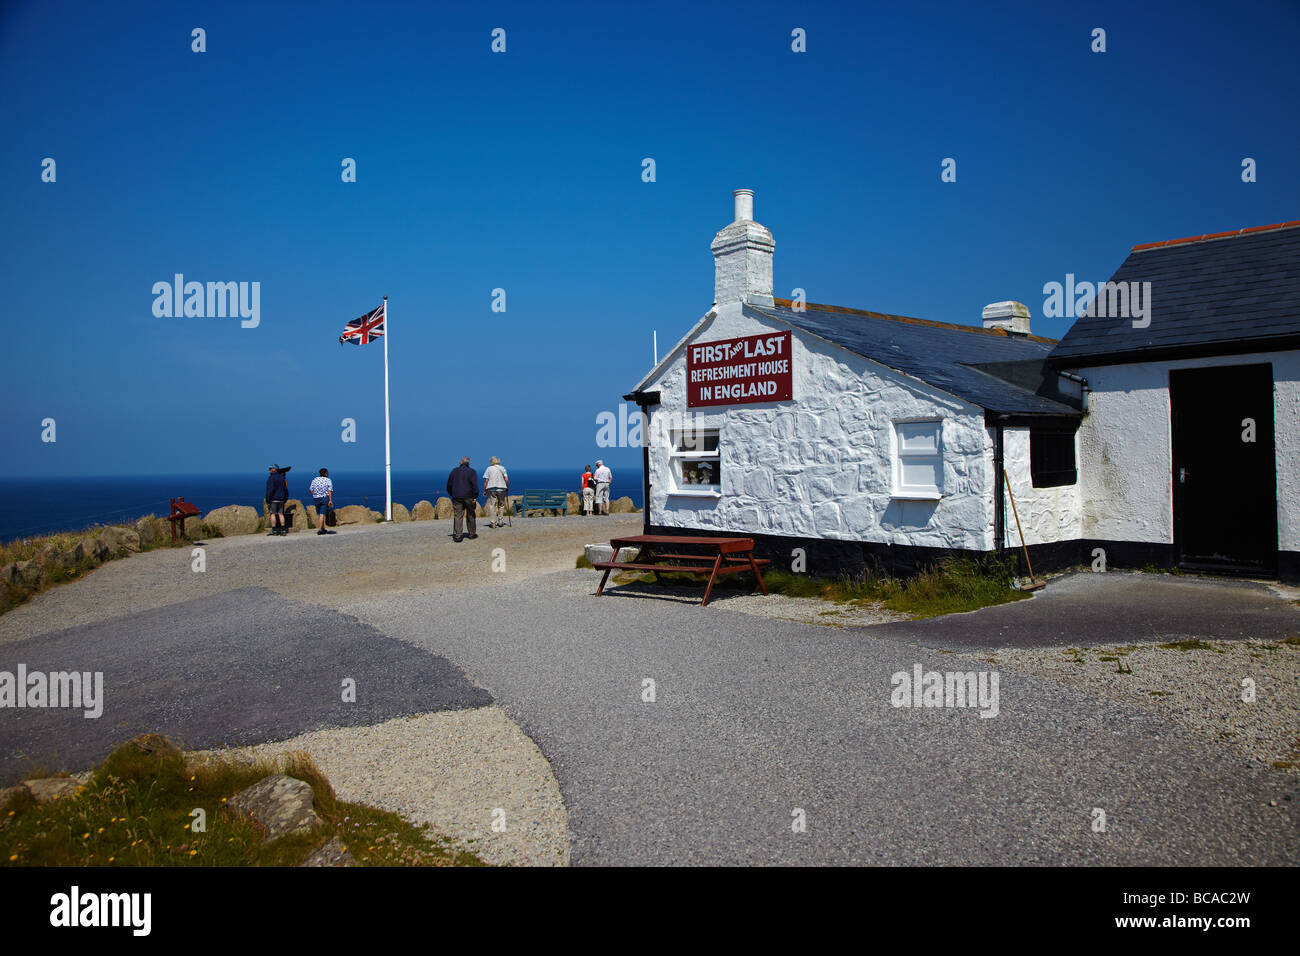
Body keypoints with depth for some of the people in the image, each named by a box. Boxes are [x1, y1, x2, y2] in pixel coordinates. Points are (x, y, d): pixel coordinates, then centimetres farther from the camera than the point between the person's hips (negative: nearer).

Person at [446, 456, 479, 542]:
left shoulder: (454, 471, 8)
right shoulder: (471, 471, -3)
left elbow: (449, 485, 13)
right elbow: (475, 485, -13)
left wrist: (452, 495, 23)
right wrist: (475, 497, -10)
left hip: (457, 497, 2)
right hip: (469, 496, -2)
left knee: (458, 516, 0)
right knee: (471, 515, 13)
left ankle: (457, 536, -7)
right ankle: (472, 534, 20)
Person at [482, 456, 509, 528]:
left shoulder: (489, 469, 2)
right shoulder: (502, 469, 5)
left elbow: (486, 481, -2)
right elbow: (506, 479, -1)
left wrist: (484, 491, 3)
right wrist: (507, 488, 13)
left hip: (491, 489, -1)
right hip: (501, 488, 1)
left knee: (492, 506, 0)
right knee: (501, 505, 15)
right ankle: (500, 521, 16)